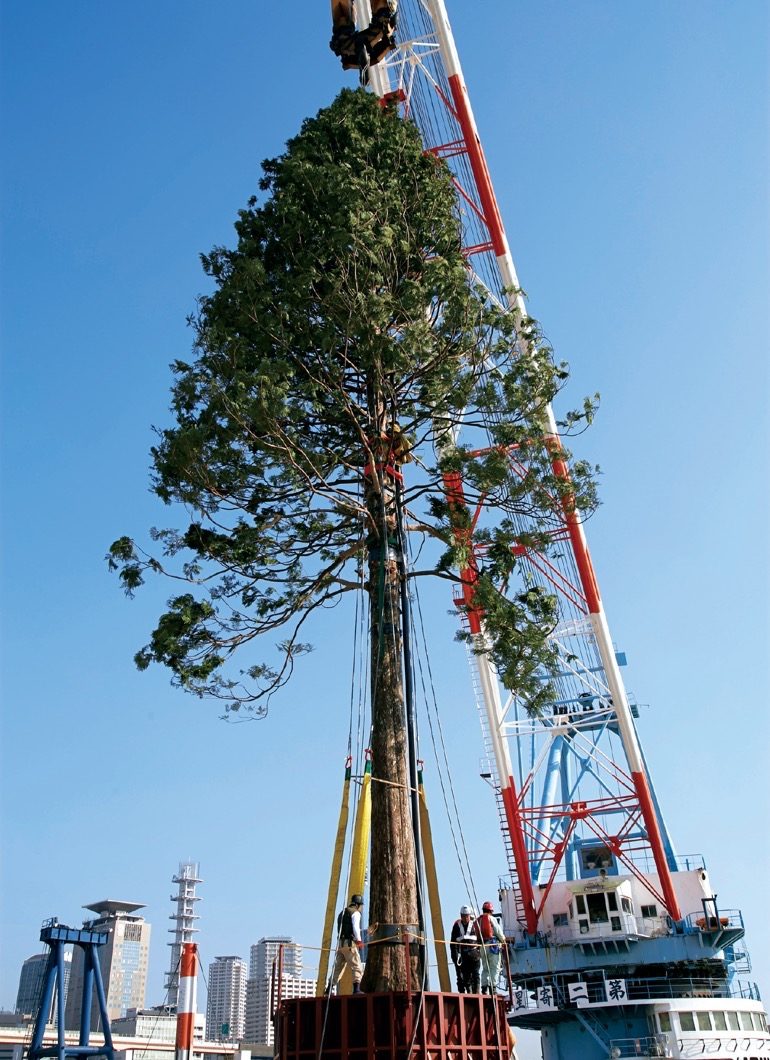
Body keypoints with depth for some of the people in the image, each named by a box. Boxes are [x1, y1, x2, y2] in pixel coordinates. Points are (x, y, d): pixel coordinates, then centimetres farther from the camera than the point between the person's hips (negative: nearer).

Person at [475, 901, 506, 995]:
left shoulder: (477, 920, 13)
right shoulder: (492, 919, -2)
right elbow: (498, 931, -2)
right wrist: (503, 940, 14)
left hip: (482, 946, 5)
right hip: (493, 944, -5)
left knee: (485, 968, 13)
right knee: (495, 967, -1)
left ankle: (484, 987, 7)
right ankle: (493, 987, -9)